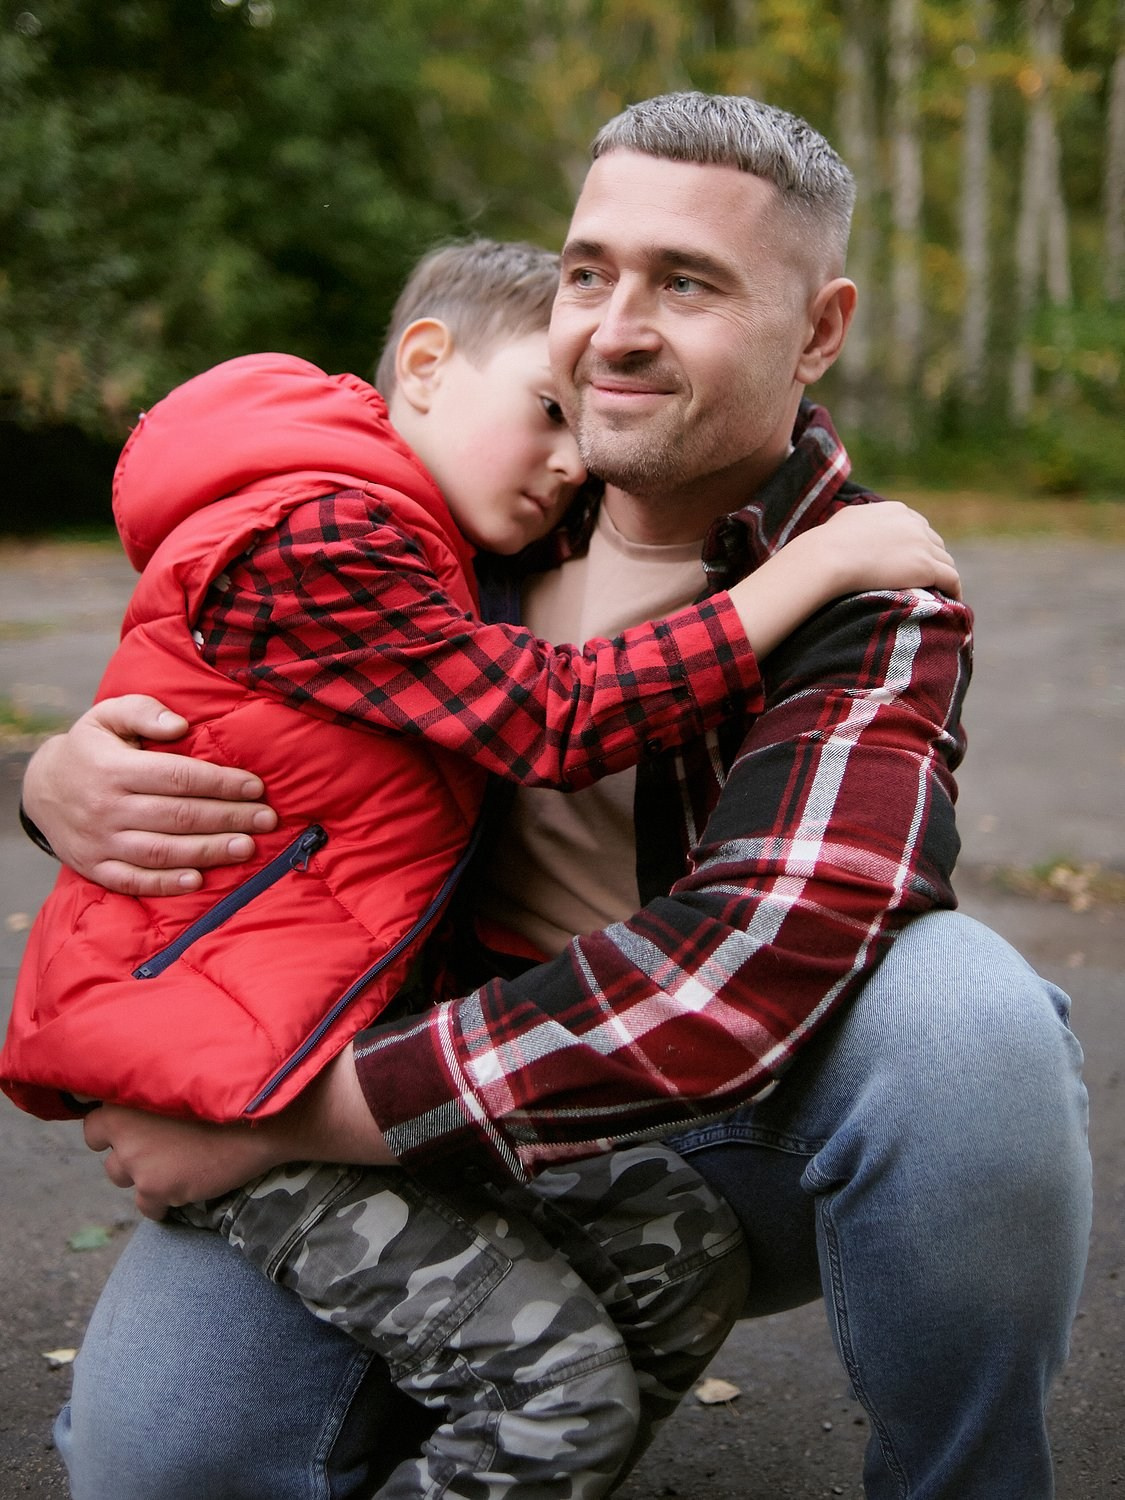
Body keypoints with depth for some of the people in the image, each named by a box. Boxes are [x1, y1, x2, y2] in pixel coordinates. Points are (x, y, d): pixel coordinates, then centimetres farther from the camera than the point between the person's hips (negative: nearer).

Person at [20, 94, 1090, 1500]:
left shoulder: (874, 610, -13)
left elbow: (744, 971, -30)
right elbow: (215, 699, 9)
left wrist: (283, 1114, -29)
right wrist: (66, 777, -18)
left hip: (746, 1140, -1)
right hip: (440, 1125, 2)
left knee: (961, 1017, -33)